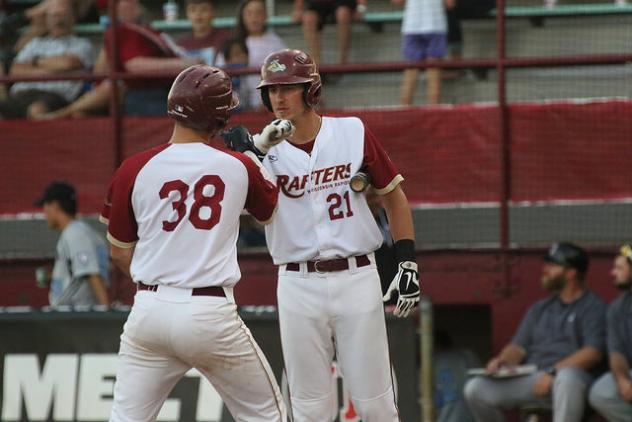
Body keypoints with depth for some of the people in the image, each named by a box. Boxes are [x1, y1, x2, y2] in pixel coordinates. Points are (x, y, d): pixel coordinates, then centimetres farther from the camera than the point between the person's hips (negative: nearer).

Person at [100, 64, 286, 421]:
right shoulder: (239, 166, 0)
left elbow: (120, 252, 9)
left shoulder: (134, 170, -1)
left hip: (149, 309, 1)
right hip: (212, 312, -1)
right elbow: (269, 211, 22)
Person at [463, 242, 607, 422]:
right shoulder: (540, 308, 25)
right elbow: (519, 346, 21)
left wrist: (553, 372, -19)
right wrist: (502, 361, -3)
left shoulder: (593, 306, 5)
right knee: (475, 389, -12)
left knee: (567, 377, -43)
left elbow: (593, 353, -8)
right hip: (531, 377, 6)